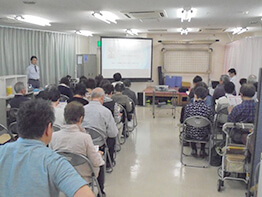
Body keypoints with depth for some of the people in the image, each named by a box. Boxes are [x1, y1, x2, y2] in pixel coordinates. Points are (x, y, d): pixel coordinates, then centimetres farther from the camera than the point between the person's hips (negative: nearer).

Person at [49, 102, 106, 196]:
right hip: (83, 178, -4)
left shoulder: (53, 136, -16)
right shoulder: (85, 137, -27)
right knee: (100, 164, 26)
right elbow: (96, 162, -18)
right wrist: (98, 154, 5)